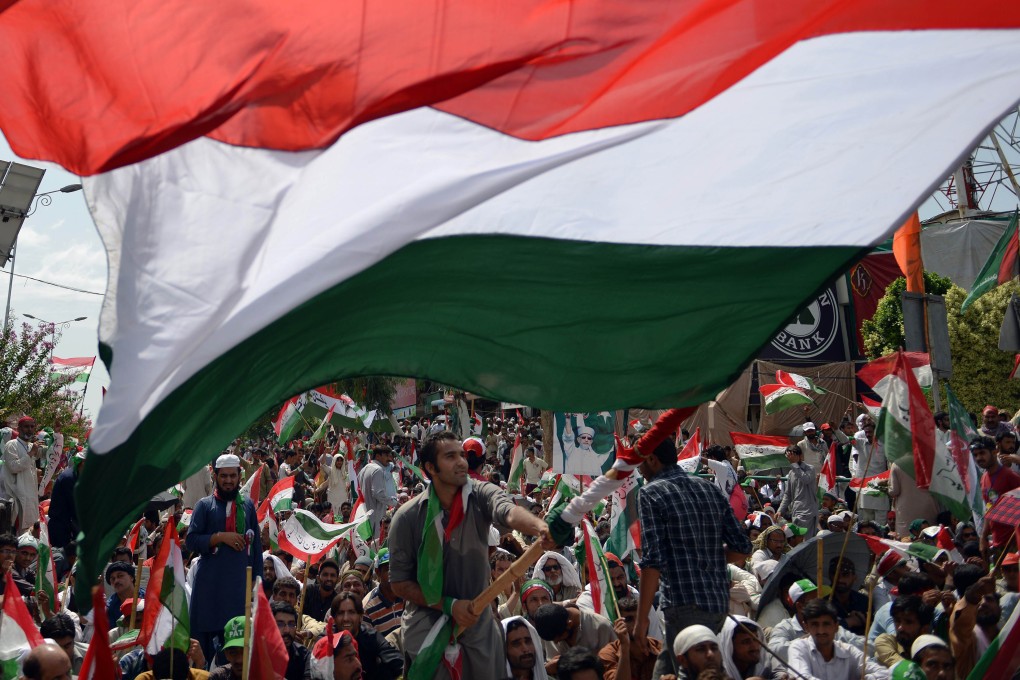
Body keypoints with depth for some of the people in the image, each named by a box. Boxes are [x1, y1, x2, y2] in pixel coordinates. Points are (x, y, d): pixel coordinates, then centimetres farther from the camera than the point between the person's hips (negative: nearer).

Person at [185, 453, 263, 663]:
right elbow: (191, 540, -3)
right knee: (206, 630, -3)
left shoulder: (248, 505, 13)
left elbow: (256, 544, 13)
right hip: (210, 581, -2)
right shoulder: (205, 505, 5)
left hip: (240, 580, 2)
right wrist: (221, 537, -12)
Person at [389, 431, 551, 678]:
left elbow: (510, 512, -31)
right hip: (427, 627, -2)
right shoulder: (408, 517, -11)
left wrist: (540, 527, -53)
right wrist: (449, 605, -17)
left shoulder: (481, 496, -9)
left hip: (479, 624, 2)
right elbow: (399, 582, -6)